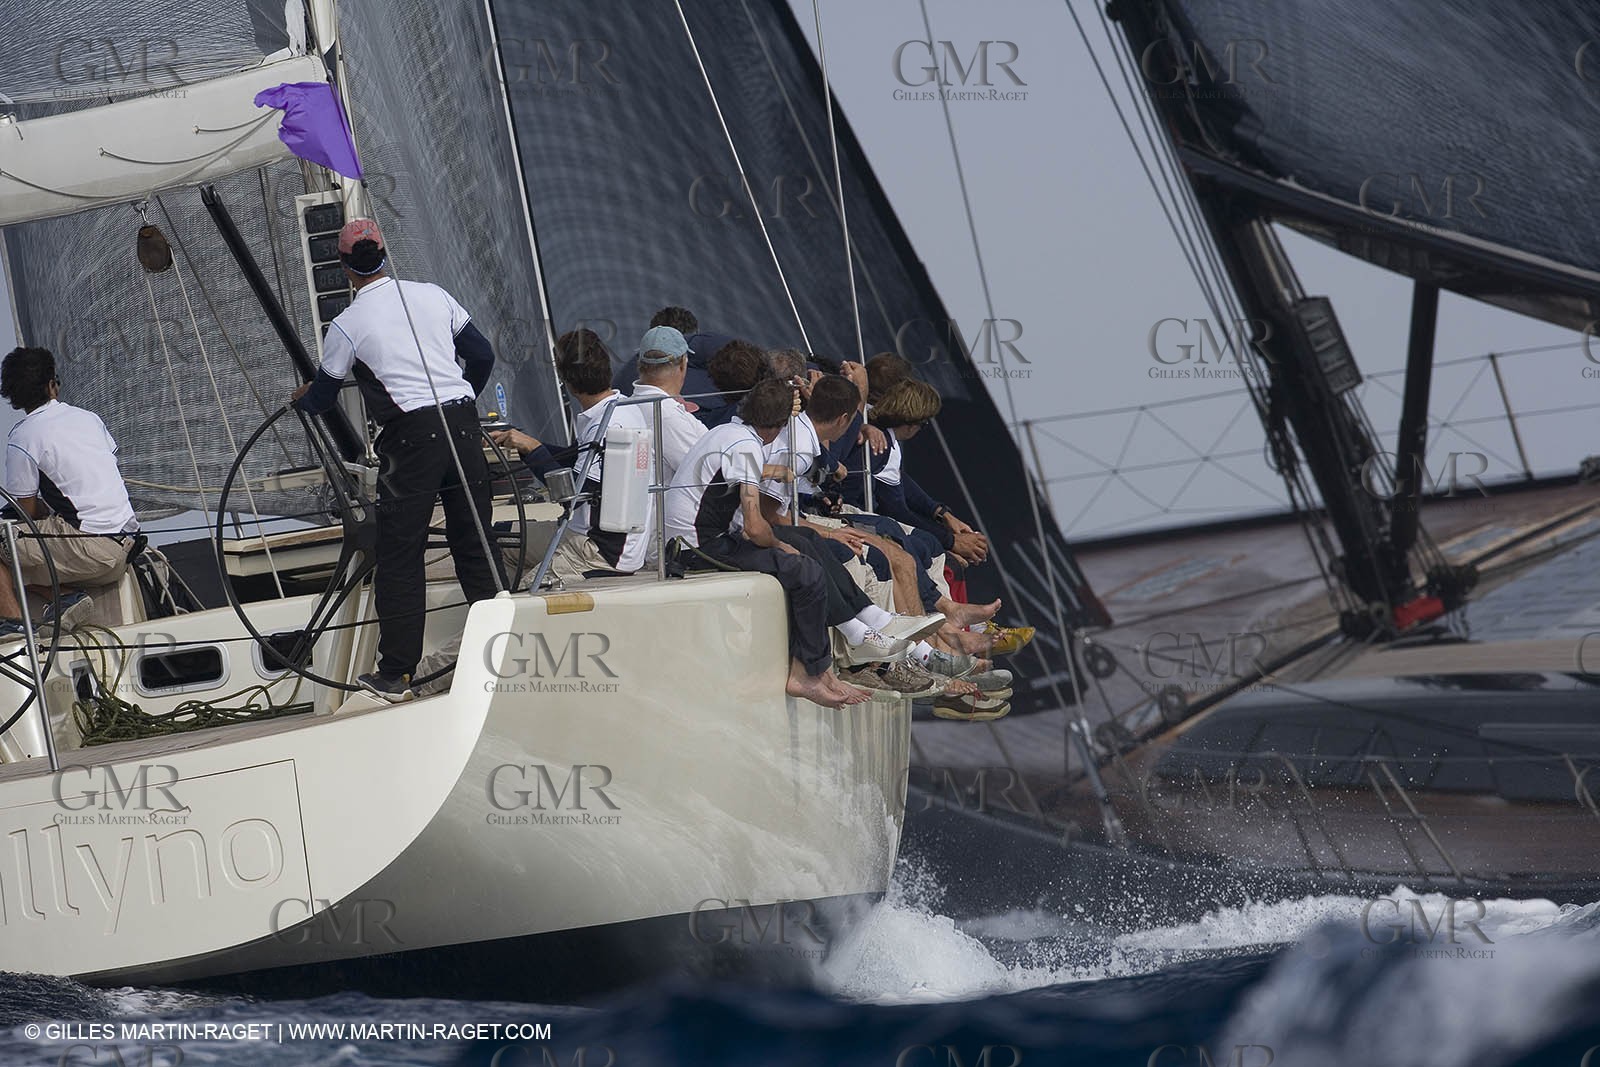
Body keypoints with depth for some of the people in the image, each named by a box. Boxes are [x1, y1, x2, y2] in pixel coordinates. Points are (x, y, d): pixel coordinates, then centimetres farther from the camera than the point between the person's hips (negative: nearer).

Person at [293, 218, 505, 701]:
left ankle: (395, 675, 2)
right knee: (475, 544, 12)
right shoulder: (433, 295, 10)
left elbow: (321, 399, 11)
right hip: (463, 425, 4)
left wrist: (302, 398, 36)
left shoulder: (347, 325, -1)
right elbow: (482, 355, 16)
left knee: (400, 556, 1)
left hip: (411, 436, -4)